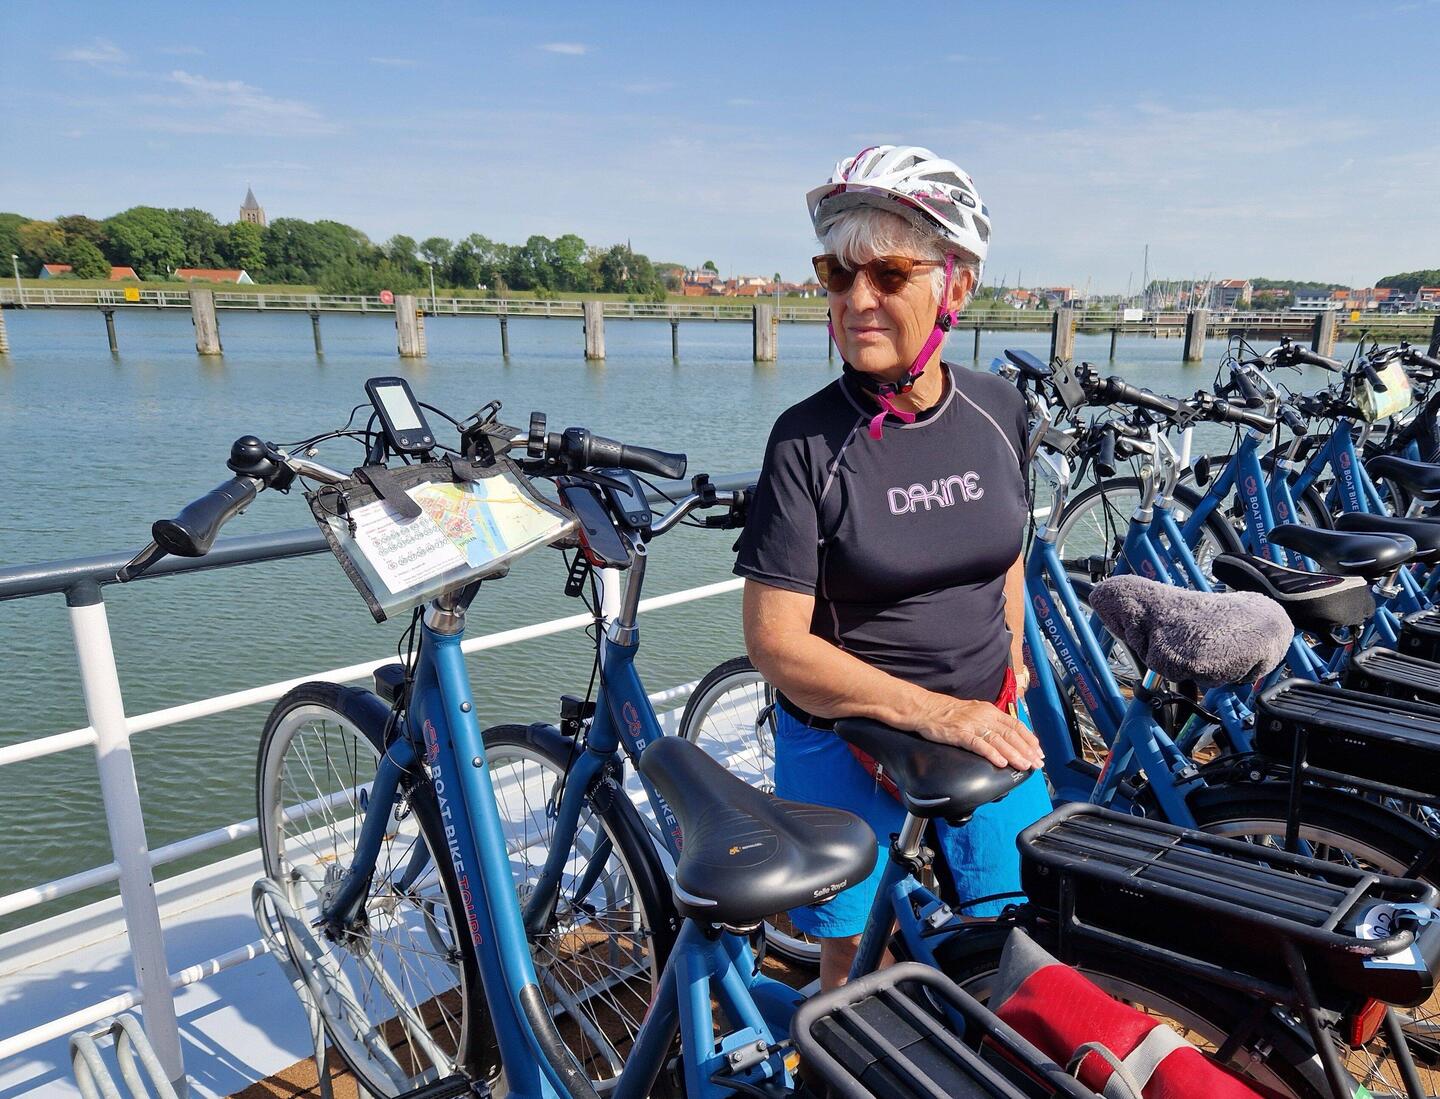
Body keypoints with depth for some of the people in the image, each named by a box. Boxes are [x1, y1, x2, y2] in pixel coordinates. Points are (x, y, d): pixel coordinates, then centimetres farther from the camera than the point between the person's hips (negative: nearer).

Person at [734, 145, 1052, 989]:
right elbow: (777, 642, -19)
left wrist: (1011, 669, 15)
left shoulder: (998, 412, -3)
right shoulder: (807, 440, -17)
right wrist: (932, 711, -25)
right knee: (855, 963, 9)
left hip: (987, 724, 4)